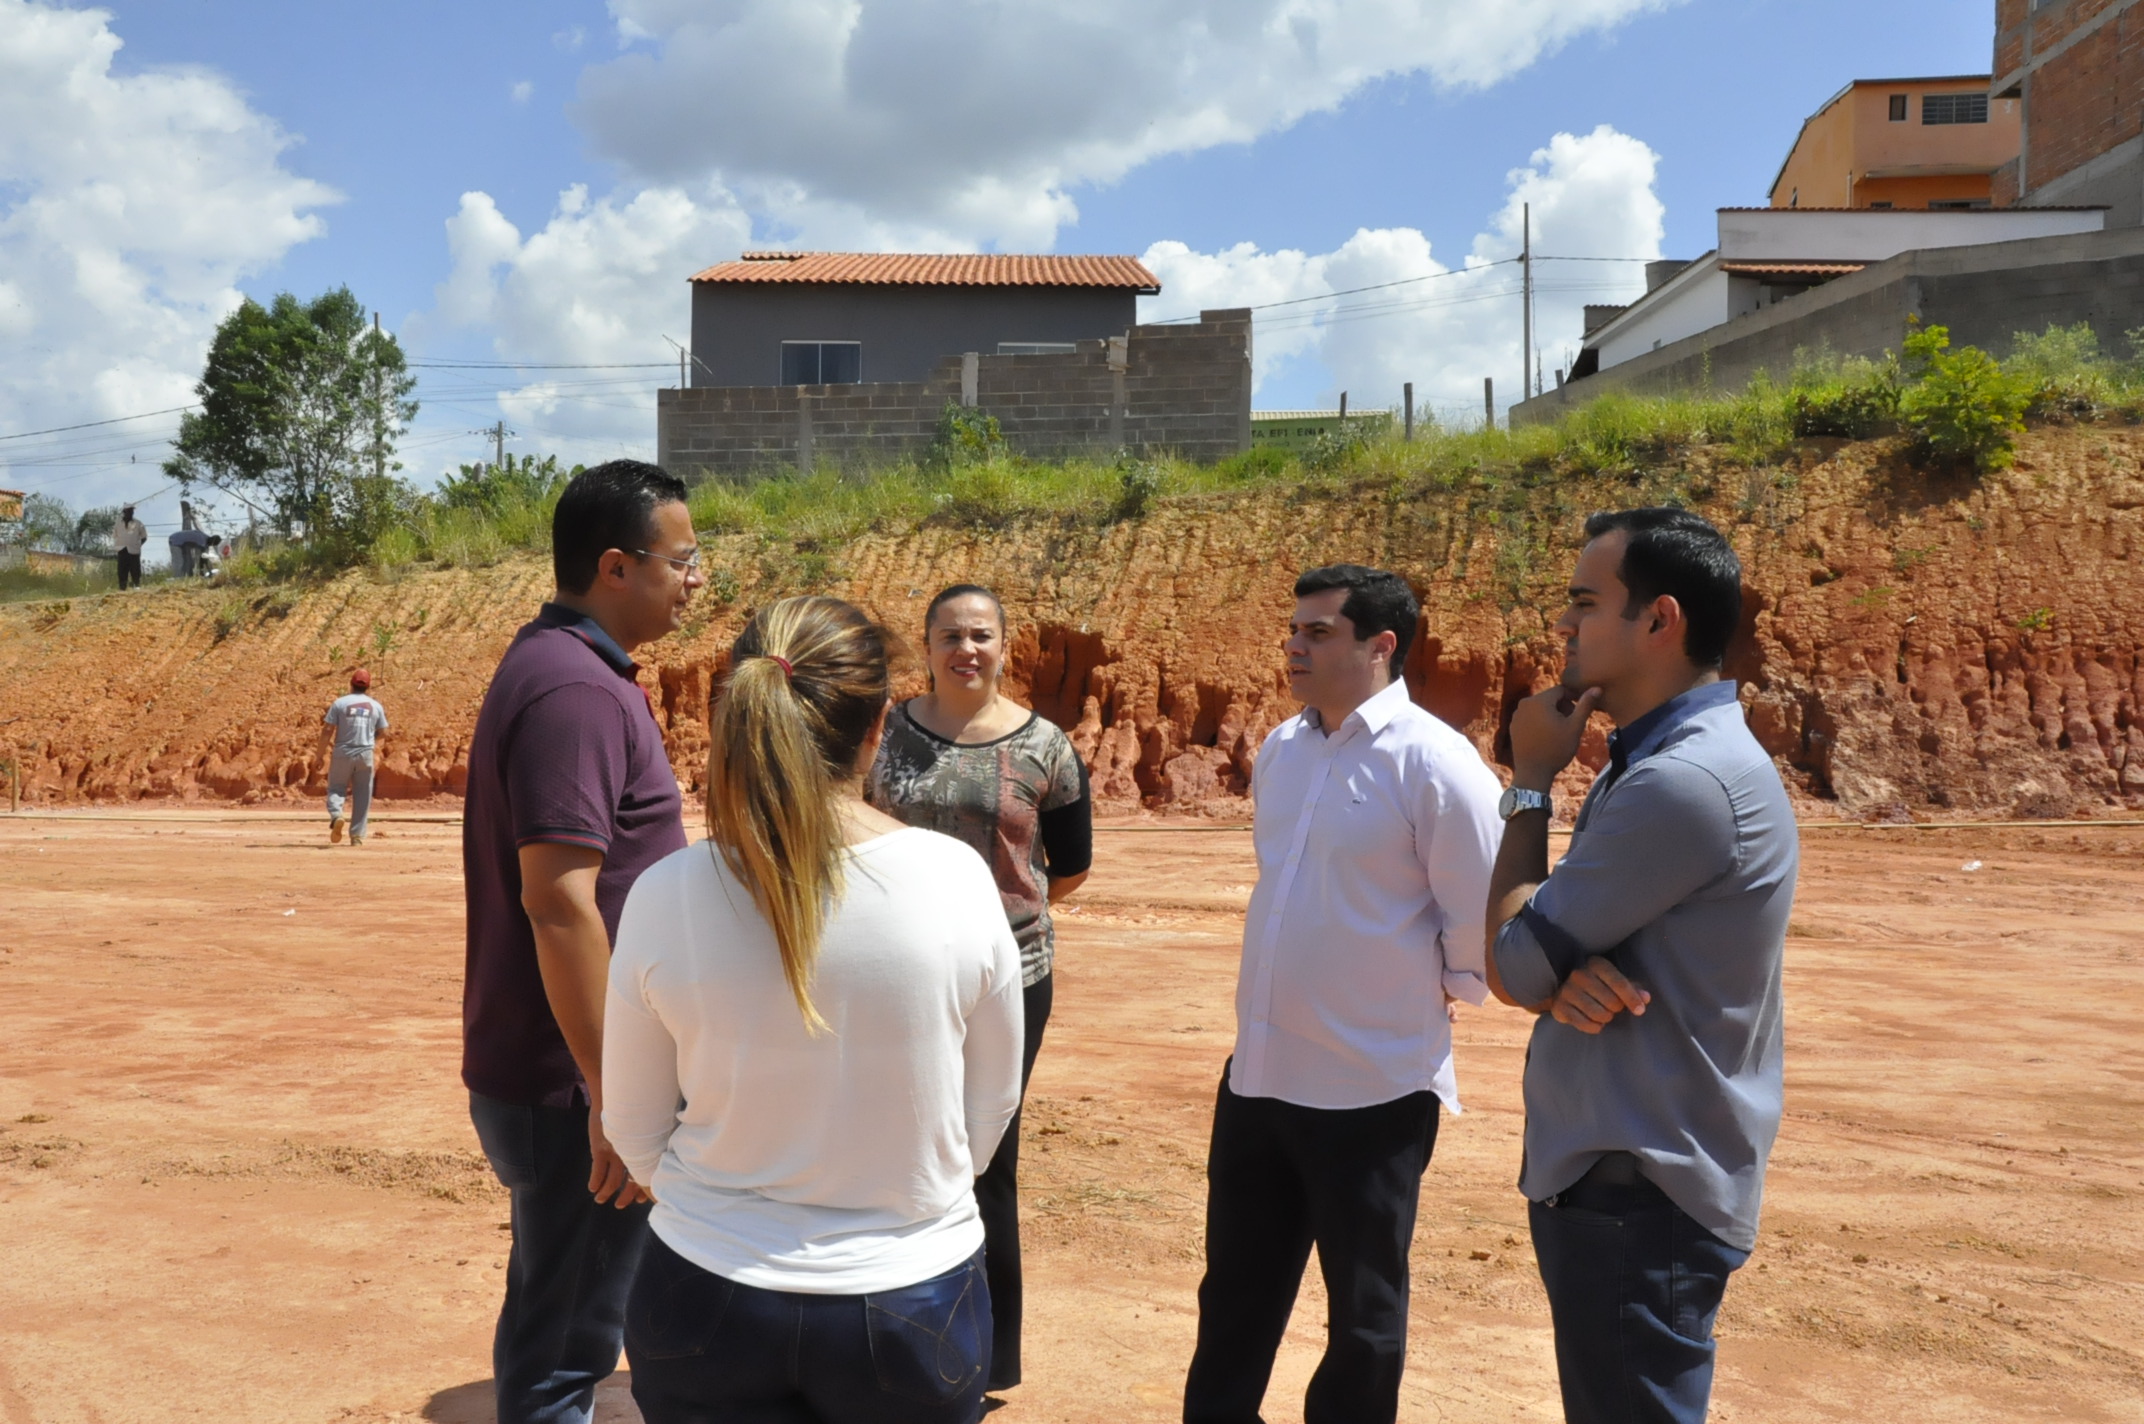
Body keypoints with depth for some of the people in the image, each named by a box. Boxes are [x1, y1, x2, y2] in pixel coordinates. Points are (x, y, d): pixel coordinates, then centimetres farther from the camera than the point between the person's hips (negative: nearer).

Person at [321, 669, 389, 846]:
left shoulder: (339, 703, -2)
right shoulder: (376, 705, 4)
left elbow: (328, 731, -6)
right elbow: (381, 733, 9)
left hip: (342, 753, -1)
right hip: (365, 754, 1)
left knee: (336, 788, 10)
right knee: (362, 796, 8)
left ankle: (336, 816, -19)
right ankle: (357, 835, 7)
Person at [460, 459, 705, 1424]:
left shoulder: (559, 665, 11)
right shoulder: (578, 690, -21)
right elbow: (558, 901, -27)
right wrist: (614, 1099, -23)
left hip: (540, 1074, 10)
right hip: (570, 1090, -10)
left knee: (557, 1328, 23)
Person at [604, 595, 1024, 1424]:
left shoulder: (665, 897, -14)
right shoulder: (957, 880, -16)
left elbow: (636, 1136, -2)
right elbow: (991, 1108, -2)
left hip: (709, 1301, 0)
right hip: (912, 1308, 0)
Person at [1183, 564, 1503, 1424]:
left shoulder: (1434, 764, -17)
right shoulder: (1279, 749, 5)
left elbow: (1479, 919, -14)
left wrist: (1438, 995, -1)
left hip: (1372, 1085, -6)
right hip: (1258, 1070, 7)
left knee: (1363, 1309, 14)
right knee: (1236, 1287, 21)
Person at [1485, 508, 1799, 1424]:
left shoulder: (1685, 781, -24)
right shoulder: (1655, 762, 9)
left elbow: (1509, 965, -18)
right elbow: (1540, 960, 10)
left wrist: (1530, 781, -8)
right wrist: (1565, 977, -15)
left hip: (1635, 1198, -9)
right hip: (1609, 1170, 10)